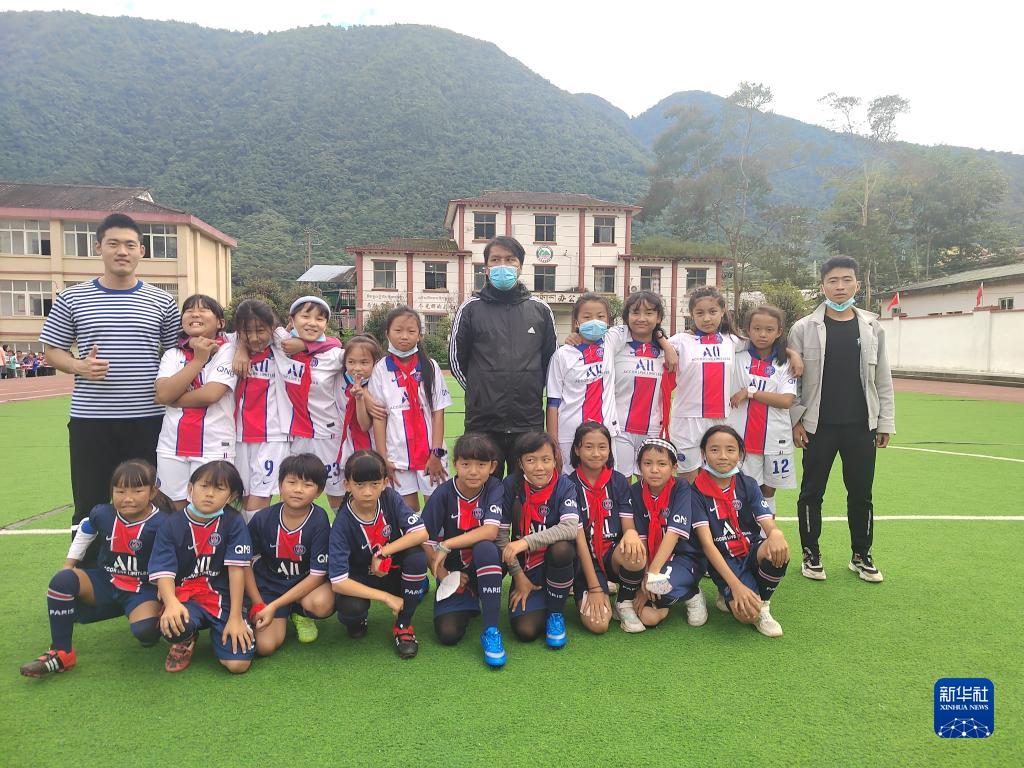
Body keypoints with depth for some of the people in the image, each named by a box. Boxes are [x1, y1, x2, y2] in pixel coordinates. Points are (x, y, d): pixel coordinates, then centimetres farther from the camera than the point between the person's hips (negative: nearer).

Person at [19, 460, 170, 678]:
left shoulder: (161, 524, -20)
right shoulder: (101, 514, -8)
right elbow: (82, 538, 14)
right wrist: (67, 569, 13)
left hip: (143, 589, -4)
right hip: (106, 583, 5)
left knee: (144, 630, -33)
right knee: (62, 580, -23)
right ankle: (61, 653, -9)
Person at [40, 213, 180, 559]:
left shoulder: (162, 302, 4)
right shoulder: (72, 298, 4)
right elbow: (52, 351, 9)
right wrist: (80, 367, -12)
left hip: (148, 419, 0)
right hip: (90, 420, 0)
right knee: (90, 506, 9)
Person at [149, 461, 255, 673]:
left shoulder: (233, 522, -6)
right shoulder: (173, 525, -3)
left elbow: (237, 569, -9)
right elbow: (164, 572, -10)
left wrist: (235, 617, -13)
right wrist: (171, 603, -31)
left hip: (223, 597, 0)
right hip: (185, 596, 1)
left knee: (238, 663, -17)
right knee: (173, 623, -36)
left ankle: (217, 630, 18)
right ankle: (186, 640, 5)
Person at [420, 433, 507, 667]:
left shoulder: (494, 489, -13)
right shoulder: (442, 495, -13)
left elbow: (491, 532, -27)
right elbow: (426, 542, -8)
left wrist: (446, 546, -27)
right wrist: (444, 576, -14)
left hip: (487, 568, -1)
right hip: (454, 572, 1)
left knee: (485, 548, -36)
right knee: (448, 634, -17)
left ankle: (491, 630, -24)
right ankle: (468, 602, 19)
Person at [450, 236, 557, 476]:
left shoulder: (540, 310, 7)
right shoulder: (471, 308, 2)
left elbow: (551, 359, 15)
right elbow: (456, 359, 9)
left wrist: (531, 391, 13)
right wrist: (480, 392, 9)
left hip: (530, 423, 1)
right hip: (482, 423, -1)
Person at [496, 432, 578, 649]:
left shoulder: (564, 485, -12)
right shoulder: (511, 485, -9)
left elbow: (570, 528, -28)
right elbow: (501, 533, -7)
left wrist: (527, 542, -36)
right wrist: (518, 576, -10)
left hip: (558, 563, 0)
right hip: (525, 568, 0)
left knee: (561, 549, -36)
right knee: (525, 631, -20)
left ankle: (556, 614, -10)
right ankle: (537, 602, 16)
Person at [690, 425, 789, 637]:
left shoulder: (748, 485, 2)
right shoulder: (697, 492, -8)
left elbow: (769, 525, -9)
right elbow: (707, 543, -14)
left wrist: (776, 534, -37)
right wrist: (736, 585, -26)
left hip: (752, 553, 3)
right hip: (722, 561, -3)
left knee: (778, 551, -32)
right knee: (747, 614, -29)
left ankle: (763, 604, -5)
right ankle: (729, 597, 8)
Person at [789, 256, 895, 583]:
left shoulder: (872, 327, 5)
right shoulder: (804, 328, -3)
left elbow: (882, 379, 8)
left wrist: (886, 422, 6)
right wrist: (795, 420, -7)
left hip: (861, 426, 2)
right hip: (819, 426, -2)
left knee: (861, 493, 11)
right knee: (812, 492, 7)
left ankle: (861, 555, 27)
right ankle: (811, 554, 22)